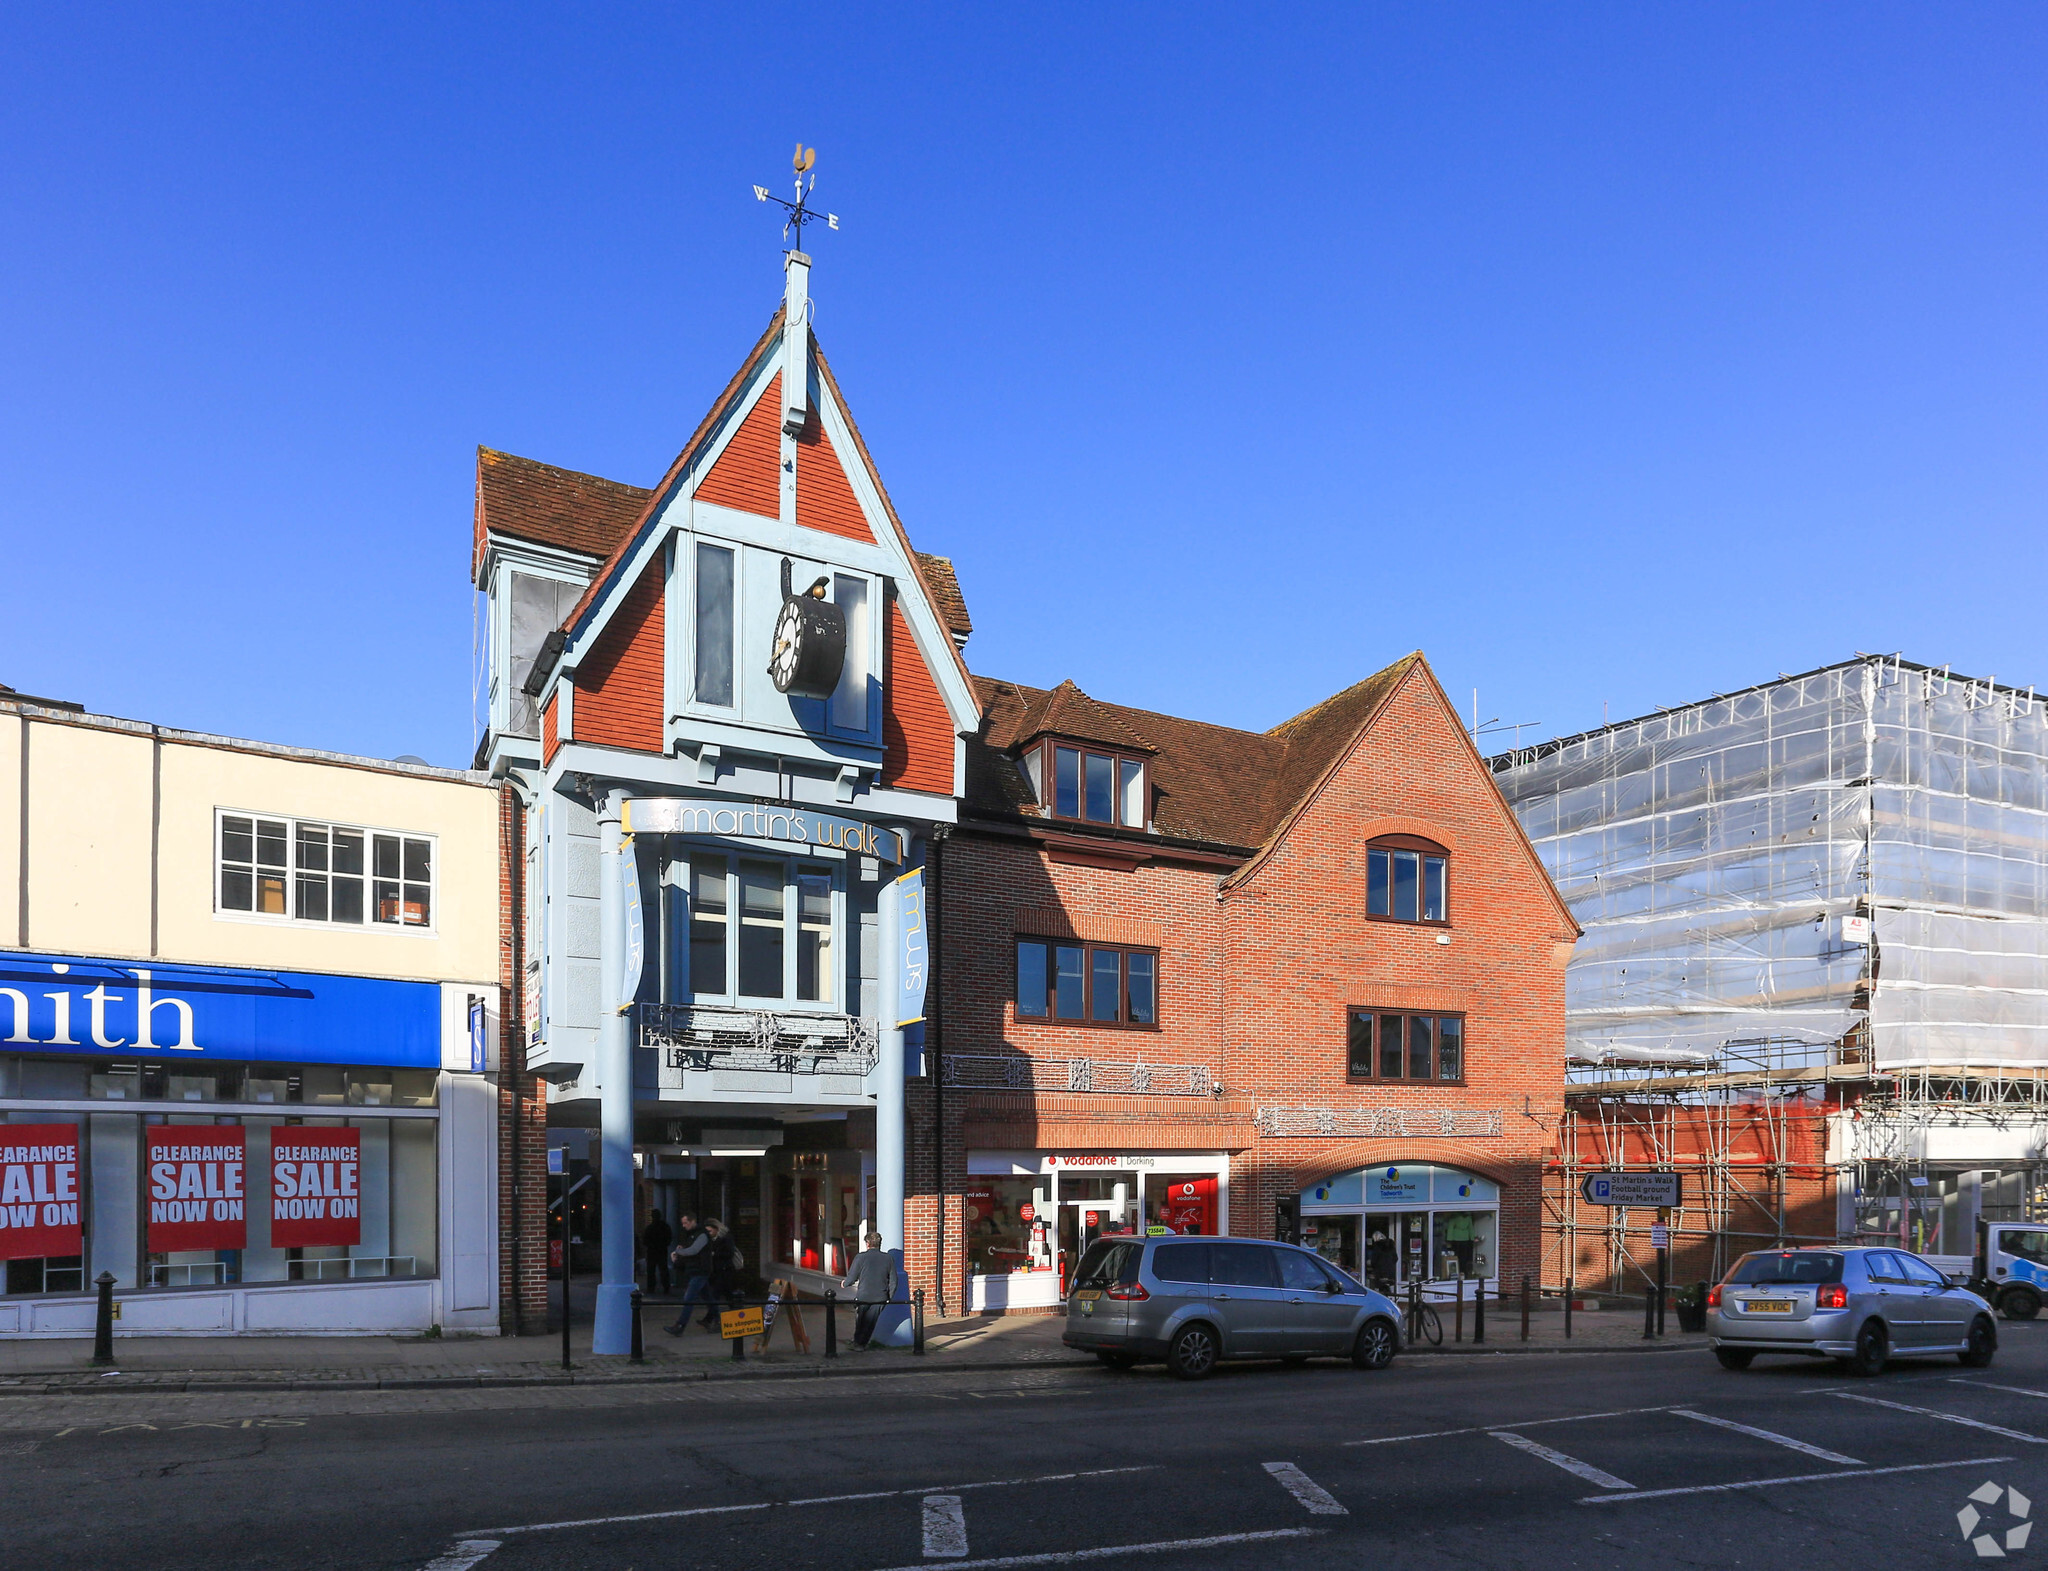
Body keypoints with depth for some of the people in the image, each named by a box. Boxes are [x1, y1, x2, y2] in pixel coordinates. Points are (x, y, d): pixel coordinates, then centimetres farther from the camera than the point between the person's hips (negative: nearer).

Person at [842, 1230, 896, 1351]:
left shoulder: (860, 1257, -9)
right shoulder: (888, 1259, 0)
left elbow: (852, 1277, -3)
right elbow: (893, 1281, 3)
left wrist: (844, 1284, 18)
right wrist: (889, 1298, 14)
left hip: (863, 1296, -2)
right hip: (881, 1298, 2)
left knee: (860, 1321, 19)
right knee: (871, 1322, 16)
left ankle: (858, 1343, 26)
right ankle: (863, 1343, 21)